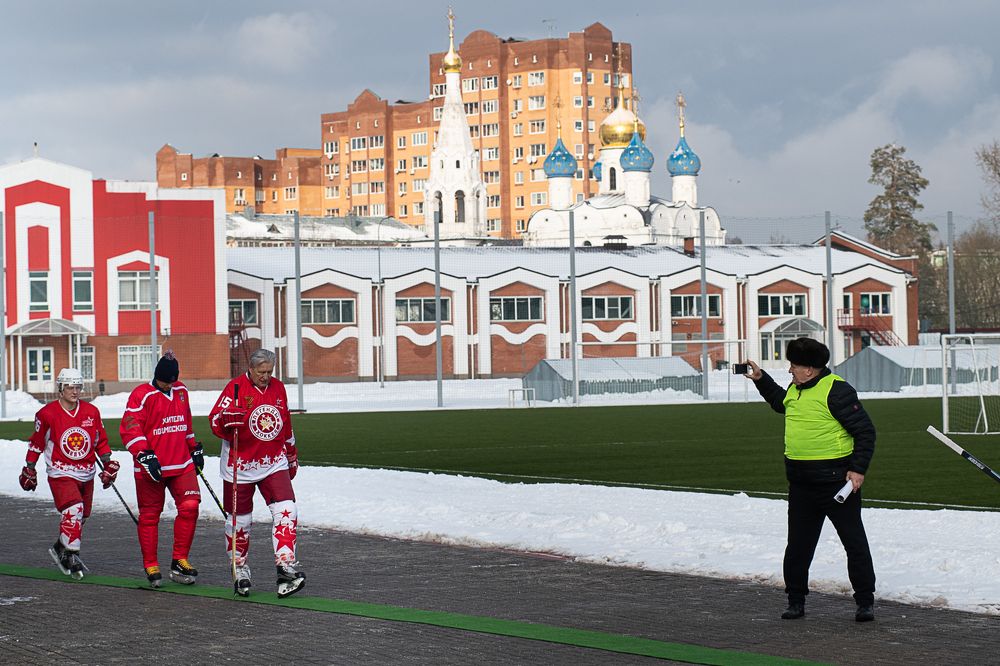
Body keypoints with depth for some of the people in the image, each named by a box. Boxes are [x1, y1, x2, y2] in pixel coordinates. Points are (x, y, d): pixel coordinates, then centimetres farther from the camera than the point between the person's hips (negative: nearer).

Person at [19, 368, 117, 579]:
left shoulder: (91, 412, 2)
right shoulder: (47, 414, -9)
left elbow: (101, 441, 13)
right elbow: (36, 443, 3)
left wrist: (108, 464, 5)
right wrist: (29, 470, 7)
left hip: (86, 474, 5)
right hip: (60, 473, -5)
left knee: (81, 517, 13)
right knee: (73, 511, -22)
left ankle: (61, 548, 35)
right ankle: (70, 556, -15)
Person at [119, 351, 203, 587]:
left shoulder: (181, 392, 13)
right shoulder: (142, 395, -9)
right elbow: (129, 429, -16)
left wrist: (195, 450, 29)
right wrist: (145, 456, -26)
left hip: (182, 465, 5)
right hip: (151, 468, -5)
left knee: (189, 506, -8)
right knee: (149, 515, 2)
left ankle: (179, 561, 2)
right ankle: (151, 566, 14)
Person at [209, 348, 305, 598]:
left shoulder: (278, 388, 8)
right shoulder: (236, 388, -9)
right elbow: (216, 421, -15)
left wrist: (291, 455, 26)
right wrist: (228, 419, -37)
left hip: (274, 463, 4)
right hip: (239, 466, -4)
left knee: (285, 510, -14)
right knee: (240, 519, 5)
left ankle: (286, 567, -17)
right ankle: (240, 569, 25)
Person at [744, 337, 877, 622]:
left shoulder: (836, 391, -14)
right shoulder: (795, 390, 11)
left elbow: (865, 431, -13)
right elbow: (781, 402, 38)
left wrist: (858, 469, -17)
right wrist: (760, 379, 30)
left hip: (836, 481, -8)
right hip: (801, 482, 8)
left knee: (854, 541, 0)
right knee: (798, 545, 11)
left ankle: (865, 601, 7)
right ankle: (796, 601, 20)